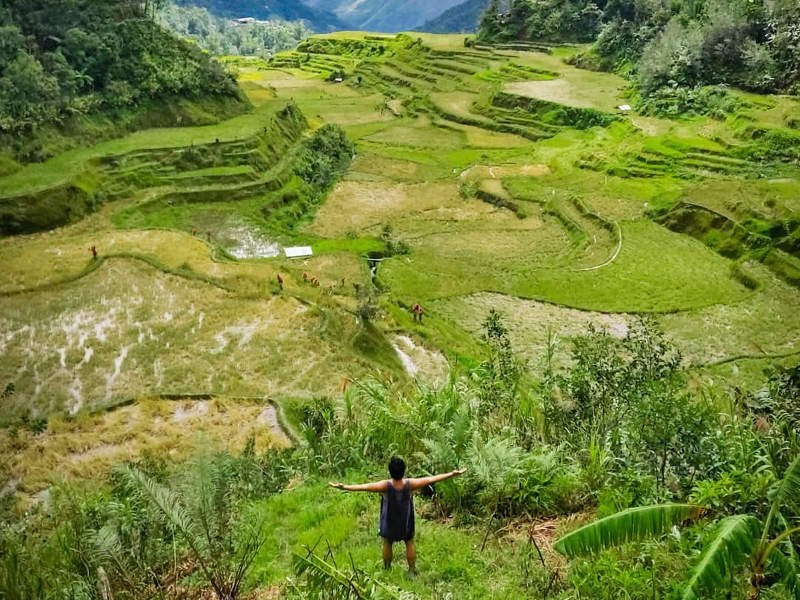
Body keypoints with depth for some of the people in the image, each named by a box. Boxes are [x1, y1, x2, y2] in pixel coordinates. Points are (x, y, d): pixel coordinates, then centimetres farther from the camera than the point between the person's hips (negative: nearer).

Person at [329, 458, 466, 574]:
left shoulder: (385, 486, -34)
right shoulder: (410, 485, -30)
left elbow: (364, 487, -36)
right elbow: (431, 479, -25)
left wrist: (344, 487, -33)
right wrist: (452, 474, -19)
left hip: (389, 522, 0)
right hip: (406, 522, 1)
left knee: (387, 543, 24)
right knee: (409, 543, 24)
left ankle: (387, 569, 42)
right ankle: (412, 570, 36)